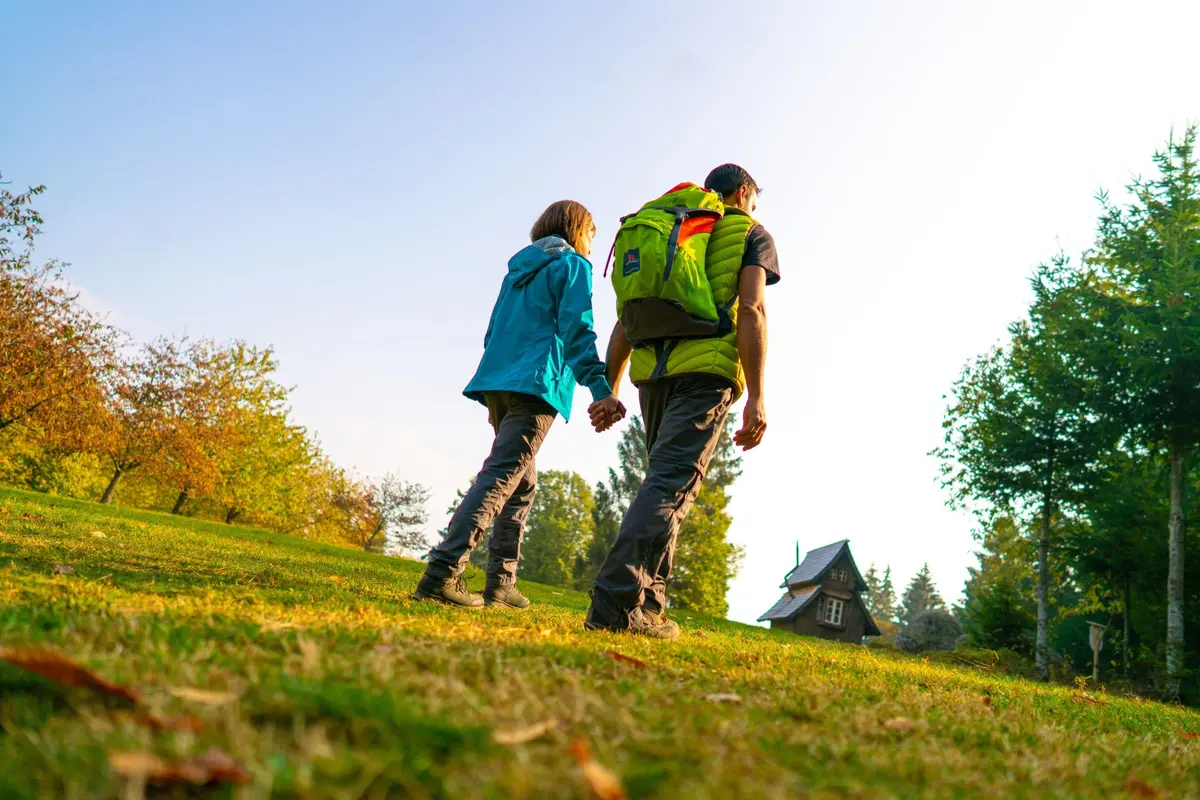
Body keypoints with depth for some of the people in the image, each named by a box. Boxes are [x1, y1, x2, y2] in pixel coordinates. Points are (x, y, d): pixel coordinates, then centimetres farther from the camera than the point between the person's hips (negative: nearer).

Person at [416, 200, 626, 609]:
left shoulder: (519, 267, 26)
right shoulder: (572, 265, 3)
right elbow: (577, 330, -11)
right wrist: (601, 388, -19)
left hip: (497, 381, 8)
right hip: (536, 384, -8)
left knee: (522, 483, 14)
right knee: (502, 476, -15)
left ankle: (501, 583, 12)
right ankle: (442, 571, -25)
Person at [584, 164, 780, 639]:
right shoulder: (751, 234, 11)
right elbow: (750, 310, -6)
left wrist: (610, 389, 17)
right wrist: (756, 398, -11)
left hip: (653, 370, 6)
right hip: (707, 370, -5)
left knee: (666, 482, 14)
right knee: (672, 484, -12)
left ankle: (648, 604, 9)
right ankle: (616, 601, -23)